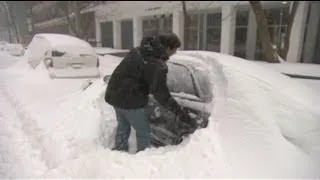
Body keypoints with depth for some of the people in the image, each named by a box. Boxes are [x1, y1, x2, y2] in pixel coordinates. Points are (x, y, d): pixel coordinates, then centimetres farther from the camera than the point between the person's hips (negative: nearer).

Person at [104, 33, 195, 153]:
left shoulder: (139, 49, 5)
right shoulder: (157, 65, -22)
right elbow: (160, 93, -22)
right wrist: (179, 112, -16)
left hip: (114, 93, 9)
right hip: (130, 100, -9)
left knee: (122, 127, 26)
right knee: (143, 133, 8)